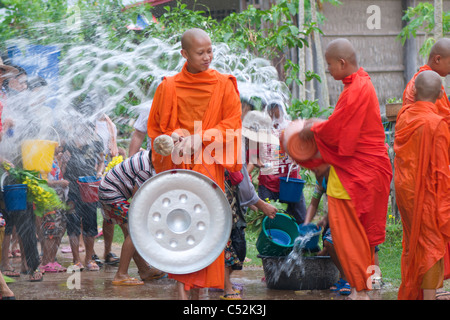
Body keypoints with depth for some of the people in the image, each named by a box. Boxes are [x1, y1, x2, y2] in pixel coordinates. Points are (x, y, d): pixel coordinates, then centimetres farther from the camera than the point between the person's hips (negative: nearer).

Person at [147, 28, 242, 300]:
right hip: (177, 165, 0)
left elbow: (232, 122, 0)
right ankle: (182, 289, -12)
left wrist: (200, 139, -11)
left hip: (208, 166, 0)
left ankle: (198, 287, 2)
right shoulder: (168, 87, 6)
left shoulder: (223, 85, 5)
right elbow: (155, 127, 13)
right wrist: (170, 144, -6)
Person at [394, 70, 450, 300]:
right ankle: (428, 295, 4)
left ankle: (410, 294, 29)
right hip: (427, 193, -6)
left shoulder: (404, 116, -2)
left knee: (413, 242, 19)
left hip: (404, 188, 6)